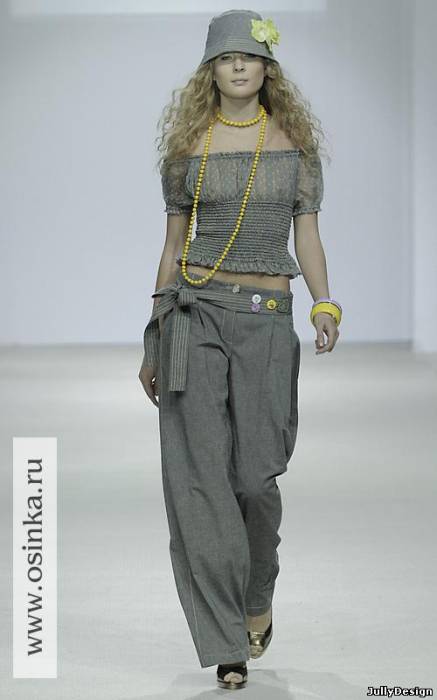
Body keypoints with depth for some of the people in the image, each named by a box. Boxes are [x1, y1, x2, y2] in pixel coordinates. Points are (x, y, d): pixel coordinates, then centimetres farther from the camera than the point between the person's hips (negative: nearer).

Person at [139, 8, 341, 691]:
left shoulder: (294, 139, 6)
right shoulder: (187, 145, 7)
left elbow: (307, 236, 5)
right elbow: (173, 243, 11)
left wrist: (325, 308, -13)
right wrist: (153, 342, 10)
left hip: (269, 321, 0)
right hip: (195, 314, 1)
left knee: (254, 474, -4)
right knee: (200, 474, -6)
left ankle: (258, 600, 27)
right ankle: (227, 646, 1)